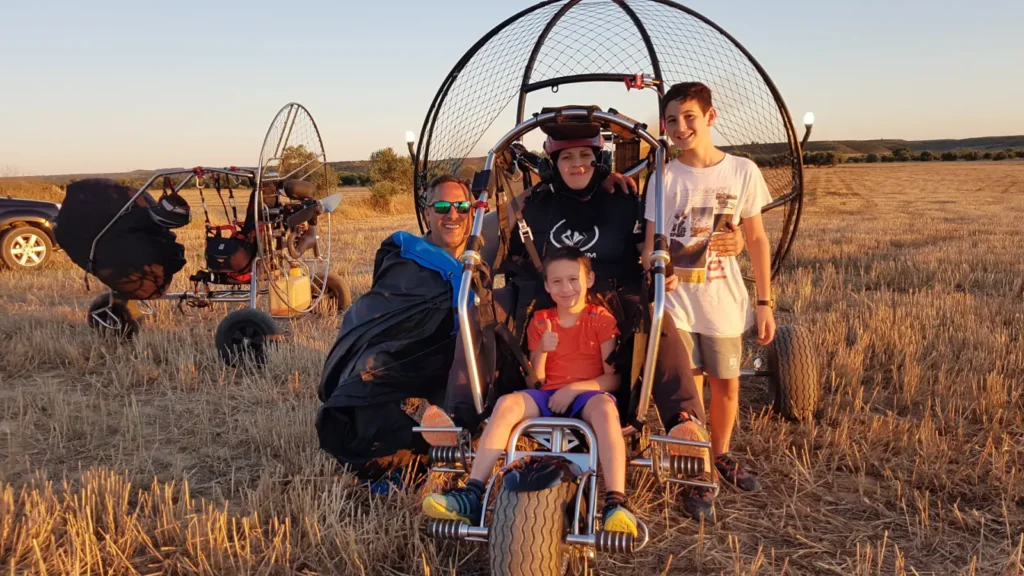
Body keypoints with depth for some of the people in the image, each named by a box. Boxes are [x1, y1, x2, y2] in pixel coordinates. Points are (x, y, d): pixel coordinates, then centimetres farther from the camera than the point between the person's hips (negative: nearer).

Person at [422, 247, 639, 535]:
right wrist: (541, 351, -13)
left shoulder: (601, 319, 3)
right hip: (548, 396, 3)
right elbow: (536, 379, 9)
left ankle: (615, 503, -44)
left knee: (605, 407, -39)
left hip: (586, 395, -3)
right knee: (507, 403, -27)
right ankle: (472, 495, -32)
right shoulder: (540, 321, 12)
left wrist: (574, 388, -18)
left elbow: (614, 377, -2)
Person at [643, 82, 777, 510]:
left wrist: (765, 302, 2)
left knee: (727, 382, 11)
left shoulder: (742, 171, -2)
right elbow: (650, 240, -3)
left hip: (724, 299, 1)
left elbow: (757, 239, 3)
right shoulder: (665, 178, -3)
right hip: (676, 299, -1)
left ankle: (721, 456, 35)